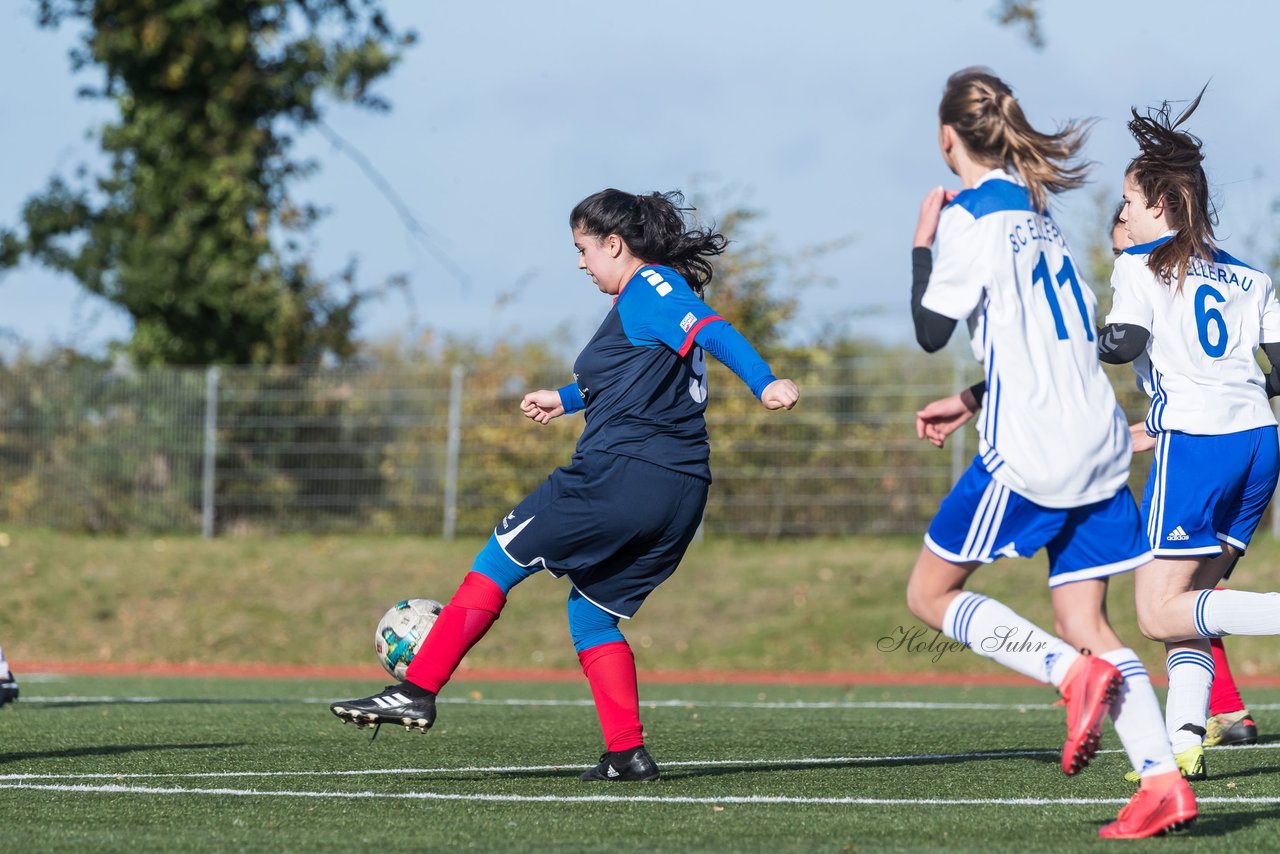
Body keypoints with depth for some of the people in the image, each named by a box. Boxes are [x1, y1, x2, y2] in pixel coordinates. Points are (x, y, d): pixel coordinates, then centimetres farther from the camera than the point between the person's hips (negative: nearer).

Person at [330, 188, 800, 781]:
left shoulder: (648, 290, -5)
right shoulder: (664, 298, 23)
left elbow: (714, 331, -21)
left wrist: (765, 384, -36)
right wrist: (566, 399, 52)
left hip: (621, 472, -9)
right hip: (682, 494, 9)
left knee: (499, 561, 0)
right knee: (591, 614, 16)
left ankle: (418, 690, -2)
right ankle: (627, 753, 5)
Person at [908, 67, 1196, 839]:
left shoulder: (969, 218, -8)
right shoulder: (1040, 215, 17)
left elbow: (931, 331, -5)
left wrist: (922, 244, 7)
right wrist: (973, 402, 26)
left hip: (1028, 453, -8)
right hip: (1100, 443, 8)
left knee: (931, 594, 6)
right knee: (1084, 621, 6)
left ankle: (1076, 674, -12)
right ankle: (1164, 781, -9)